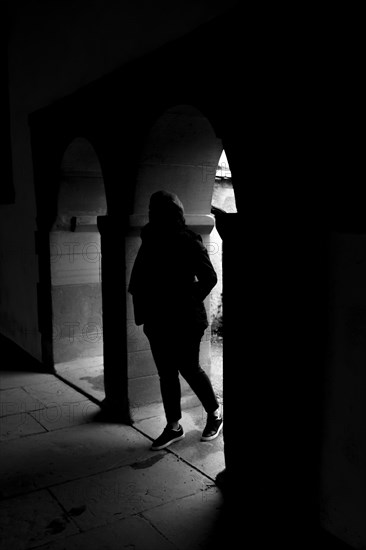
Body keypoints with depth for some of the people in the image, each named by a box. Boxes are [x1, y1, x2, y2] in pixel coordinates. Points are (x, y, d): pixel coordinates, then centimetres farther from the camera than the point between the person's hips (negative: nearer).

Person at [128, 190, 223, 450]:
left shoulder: (189, 242, -10)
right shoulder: (151, 242, 6)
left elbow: (209, 278, -7)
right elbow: (139, 281, 8)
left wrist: (190, 302, -8)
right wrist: (143, 308, -5)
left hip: (185, 320, -6)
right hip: (158, 321, 6)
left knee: (189, 369, 4)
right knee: (166, 374, 12)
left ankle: (215, 413, 29)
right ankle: (174, 427, 26)